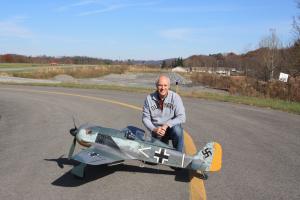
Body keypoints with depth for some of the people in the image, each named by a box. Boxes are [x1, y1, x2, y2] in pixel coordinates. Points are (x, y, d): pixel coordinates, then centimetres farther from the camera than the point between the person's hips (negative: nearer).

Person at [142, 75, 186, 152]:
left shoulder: (175, 97, -10)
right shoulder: (149, 98, -5)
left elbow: (181, 117, -15)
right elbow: (145, 118, -2)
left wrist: (167, 125, -26)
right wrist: (154, 129, -18)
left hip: (172, 127, -2)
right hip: (157, 131, 2)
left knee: (177, 130, -33)